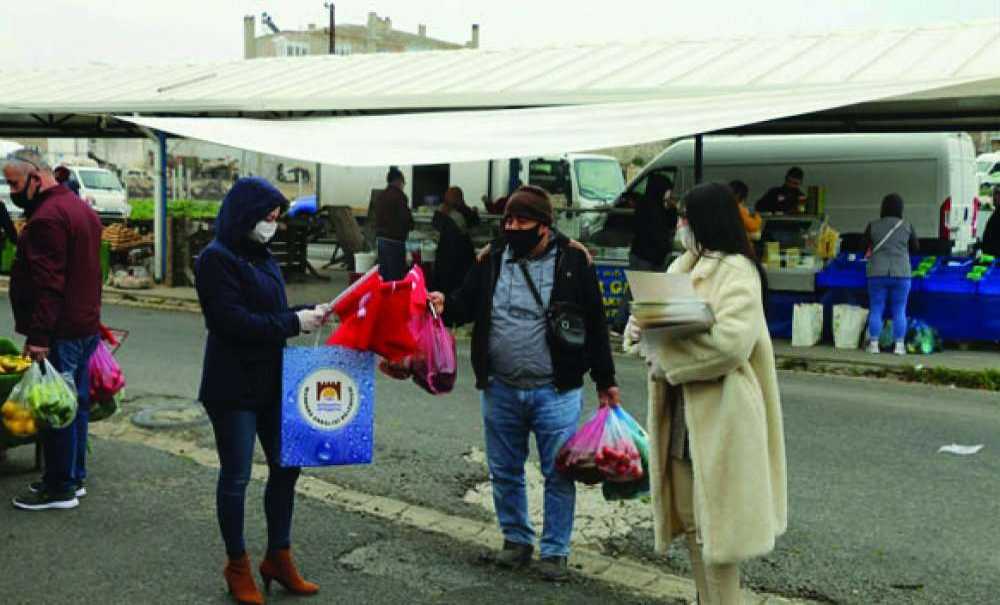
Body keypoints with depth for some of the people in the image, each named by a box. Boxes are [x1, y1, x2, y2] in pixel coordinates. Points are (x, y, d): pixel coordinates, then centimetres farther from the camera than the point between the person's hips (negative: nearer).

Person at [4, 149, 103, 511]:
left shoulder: (47, 217, -17)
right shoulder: (81, 209, 16)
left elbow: (47, 283, -24)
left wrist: (38, 335, -24)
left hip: (59, 332, -10)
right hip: (86, 326, 10)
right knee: (76, 403, 15)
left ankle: (60, 488, 4)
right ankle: (74, 477, 24)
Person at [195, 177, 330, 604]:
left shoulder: (261, 256, 10)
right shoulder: (217, 259, -14)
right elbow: (233, 321, -22)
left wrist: (306, 314, -2)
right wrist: (294, 323, -17)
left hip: (270, 380, 8)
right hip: (233, 385, -8)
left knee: (285, 466, 12)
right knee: (236, 475, 5)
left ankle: (278, 558, 27)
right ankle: (237, 567, 21)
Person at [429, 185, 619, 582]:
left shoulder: (573, 261, -6)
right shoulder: (492, 259, 3)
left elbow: (594, 324, 0)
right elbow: (467, 304, 11)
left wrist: (605, 381, 3)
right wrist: (446, 305, -13)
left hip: (556, 392, -3)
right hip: (500, 390, 4)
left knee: (558, 475, 4)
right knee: (505, 472, 15)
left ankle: (555, 550, 20)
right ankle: (516, 539, 33)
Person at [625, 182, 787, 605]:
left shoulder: (736, 270, -12)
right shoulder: (682, 267, 13)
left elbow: (731, 343, -25)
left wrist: (664, 357, -18)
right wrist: (640, 328, -10)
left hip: (720, 413, -8)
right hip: (681, 412, 8)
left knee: (714, 522, -1)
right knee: (689, 516, 15)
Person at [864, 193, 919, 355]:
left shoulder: (873, 226, -1)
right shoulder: (907, 226, -1)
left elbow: (865, 244, 14)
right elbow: (915, 247, 13)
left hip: (878, 274, 0)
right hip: (900, 274, 0)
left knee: (876, 311, 6)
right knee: (899, 312, 7)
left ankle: (873, 345, 0)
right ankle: (899, 346, 1)